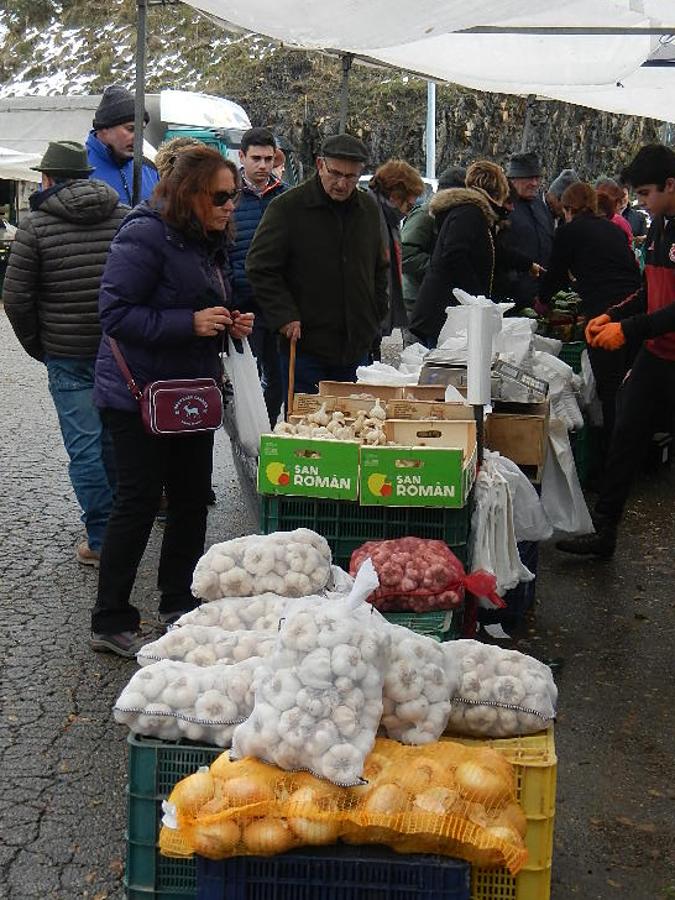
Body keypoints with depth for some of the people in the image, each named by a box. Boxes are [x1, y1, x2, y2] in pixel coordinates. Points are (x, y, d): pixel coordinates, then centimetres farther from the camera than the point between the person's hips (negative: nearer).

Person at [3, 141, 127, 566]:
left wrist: (36, 346, 7)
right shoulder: (126, 216, 3)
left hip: (68, 355, -3)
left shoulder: (36, 224, -5)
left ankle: (101, 540, 3)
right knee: (115, 438, 16)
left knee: (84, 444, 1)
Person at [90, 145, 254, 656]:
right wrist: (190, 323, -27)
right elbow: (116, 314, -21)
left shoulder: (211, 241, 12)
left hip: (193, 393, 9)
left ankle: (180, 602, 29)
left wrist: (232, 324, 3)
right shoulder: (146, 235, -16)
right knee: (139, 501, -4)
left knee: (193, 498, 12)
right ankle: (111, 623, 8)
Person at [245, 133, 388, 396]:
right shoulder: (286, 207, -6)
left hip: (357, 348, 5)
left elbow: (380, 268, 24)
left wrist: (375, 315, 13)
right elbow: (260, 267, -6)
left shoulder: (368, 209, 11)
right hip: (306, 347, -5)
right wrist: (284, 316, -14)